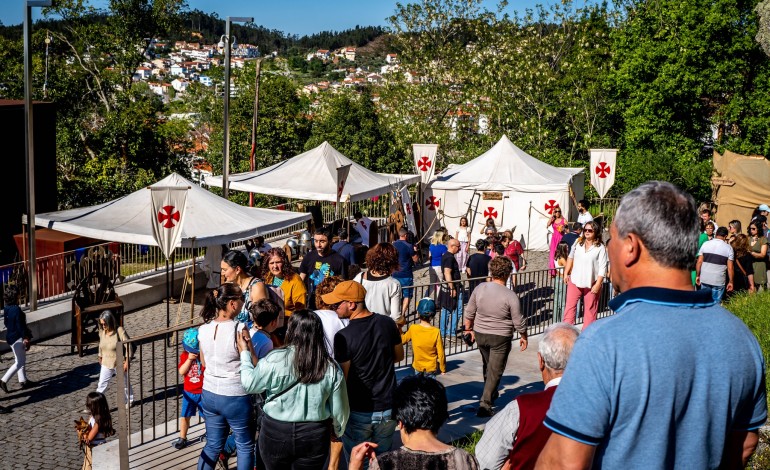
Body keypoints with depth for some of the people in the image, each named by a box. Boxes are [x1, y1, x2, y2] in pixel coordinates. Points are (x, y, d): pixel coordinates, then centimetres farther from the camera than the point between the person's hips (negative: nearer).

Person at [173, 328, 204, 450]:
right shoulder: (184, 355, -3)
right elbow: (181, 372, -11)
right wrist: (189, 359, -20)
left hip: (203, 392, -3)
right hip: (188, 392, 3)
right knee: (184, 416, 9)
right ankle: (182, 438, 24)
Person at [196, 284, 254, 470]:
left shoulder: (203, 329, -3)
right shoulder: (239, 329, -21)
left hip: (209, 394, 6)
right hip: (235, 397, -6)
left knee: (213, 444, 20)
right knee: (245, 447, 14)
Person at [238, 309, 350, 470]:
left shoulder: (275, 360, -17)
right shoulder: (332, 368, -10)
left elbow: (250, 385, -1)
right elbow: (339, 409, -1)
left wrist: (245, 353, 13)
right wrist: (338, 430, 19)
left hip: (275, 432, -1)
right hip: (314, 436, 1)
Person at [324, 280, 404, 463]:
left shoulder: (343, 336, -21)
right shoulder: (388, 323, -6)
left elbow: (342, 379, -15)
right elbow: (399, 356, 10)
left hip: (358, 413, -4)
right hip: (388, 408, 4)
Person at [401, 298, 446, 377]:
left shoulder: (413, 329, -14)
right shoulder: (436, 332, -18)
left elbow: (402, 340, 4)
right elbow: (440, 353, -12)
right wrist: (443, 369, 2)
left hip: (417, 367, 2)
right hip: (431, 367, -2)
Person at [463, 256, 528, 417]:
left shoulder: (480, 289, -9)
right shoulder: (510, 296, -19)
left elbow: (469, 313, 1)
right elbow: (518, 322, -12)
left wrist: (469, 329, 17)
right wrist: (523, 337, 6)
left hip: (480, 334, 5)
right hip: (500, 337, -5)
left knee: (487, 365, 25)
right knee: (495, 371, 6)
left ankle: (492, 394, 44)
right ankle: (485, 405, 3)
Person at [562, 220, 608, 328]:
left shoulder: (600, 248, -9)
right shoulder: (578, 243, 4)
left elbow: (602, 268, -11)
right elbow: (570, 258, 18)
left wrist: (598, 284, -16)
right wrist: (566, 273, 15)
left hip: (591, 284, -3)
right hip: (575, 281, 4)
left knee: (590, 309, 7)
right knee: (570, 306, 1)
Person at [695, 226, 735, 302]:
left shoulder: (705, 244, 1)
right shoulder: (728, 248, -3)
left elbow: (699, 262, 0)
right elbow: (730, 267, -6)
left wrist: (697, 275, 9)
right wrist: (730, 282, 2)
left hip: (704, 279, 2)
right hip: (719, 281, -2)